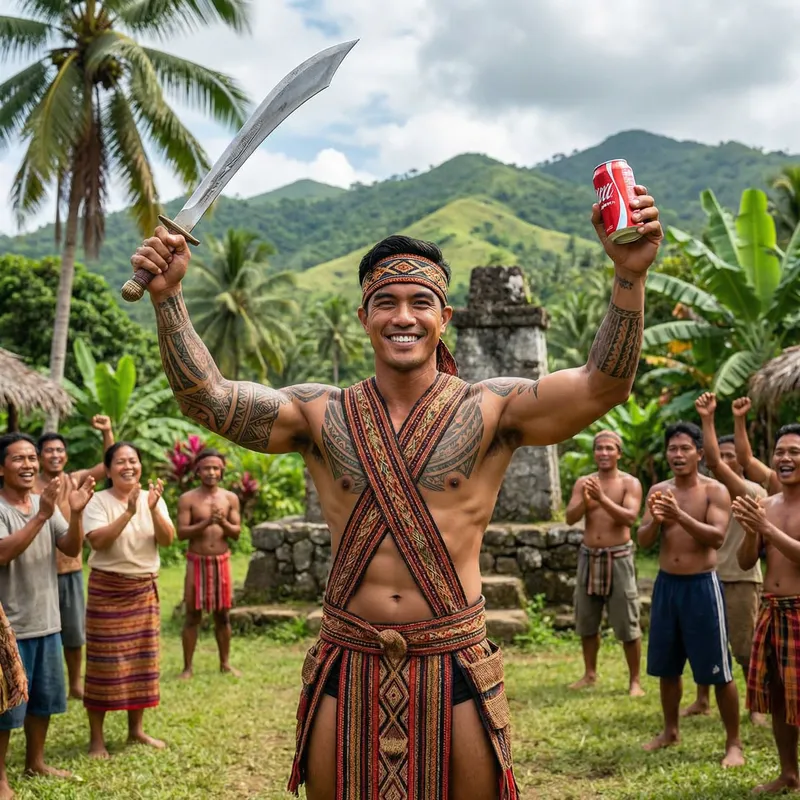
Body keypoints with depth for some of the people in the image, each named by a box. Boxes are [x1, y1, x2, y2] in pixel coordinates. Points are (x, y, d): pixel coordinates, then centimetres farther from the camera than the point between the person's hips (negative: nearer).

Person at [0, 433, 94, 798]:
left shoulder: (45, 502, 5)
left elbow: (72, 549, 0)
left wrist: (76, 513, -18)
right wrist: (42, 515, -34)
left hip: (47, 621, 7)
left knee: (44, 698, 18)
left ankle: (35, 761, 34)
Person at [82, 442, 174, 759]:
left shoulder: (153, 498, 3)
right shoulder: (97, 501, -9)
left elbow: (167, 540, -7)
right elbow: (97, 541, -22)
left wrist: (153, 509, -22)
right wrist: (129, 512, -29)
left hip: (144, 589, 4)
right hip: (107, 589, -4)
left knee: (141, 659, 10)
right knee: (105, 662, -2)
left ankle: (136, 729, 24)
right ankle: (96, 738, 7)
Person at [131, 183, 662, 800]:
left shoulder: (490, 412, -2)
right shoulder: (322, 416, 3)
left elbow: (603, 385, -14)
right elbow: (208, 399, -5)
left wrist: (629, 275, -28)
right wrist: (168, 298, -17)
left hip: (456, 665, -1)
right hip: (348, 669, 2)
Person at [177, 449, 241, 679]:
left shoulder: (230, 498, 4)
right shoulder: (188, 499, -5)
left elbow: (237, 533, 1)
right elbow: (181, 532, -11)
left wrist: (222, 522, -18)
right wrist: (206, 523, -22)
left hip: (222, 562, 3)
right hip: (197, 562, -3)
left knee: (223, 615, 10)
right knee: (193, 616, 1)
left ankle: (225, 663, 21)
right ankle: (187, 667, 8)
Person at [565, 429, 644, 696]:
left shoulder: (630, 483, -3)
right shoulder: (583, 482, 6)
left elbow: (630, 517, -19)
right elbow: (570, 518, -4)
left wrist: (602, 498, -29)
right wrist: (584, 501, -23)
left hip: (618, 557, -4)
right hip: (589, 556, 4)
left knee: (627, 624, -3)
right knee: (586, 621, 11)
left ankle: (635, 681, 6)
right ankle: (590, 674, 25)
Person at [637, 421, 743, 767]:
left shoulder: (715, 490, -8)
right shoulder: (658, 490, 6)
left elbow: (717, 537, -21)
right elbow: (643, 540, 1)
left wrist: (680, 515, -33)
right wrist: (655, 520, -21)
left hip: (701, 585, -5)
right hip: (665, 584, 5)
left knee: (718, 670, -1)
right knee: (666, 666, 15)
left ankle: (733, 743, 12)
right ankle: (670, 731, 32)